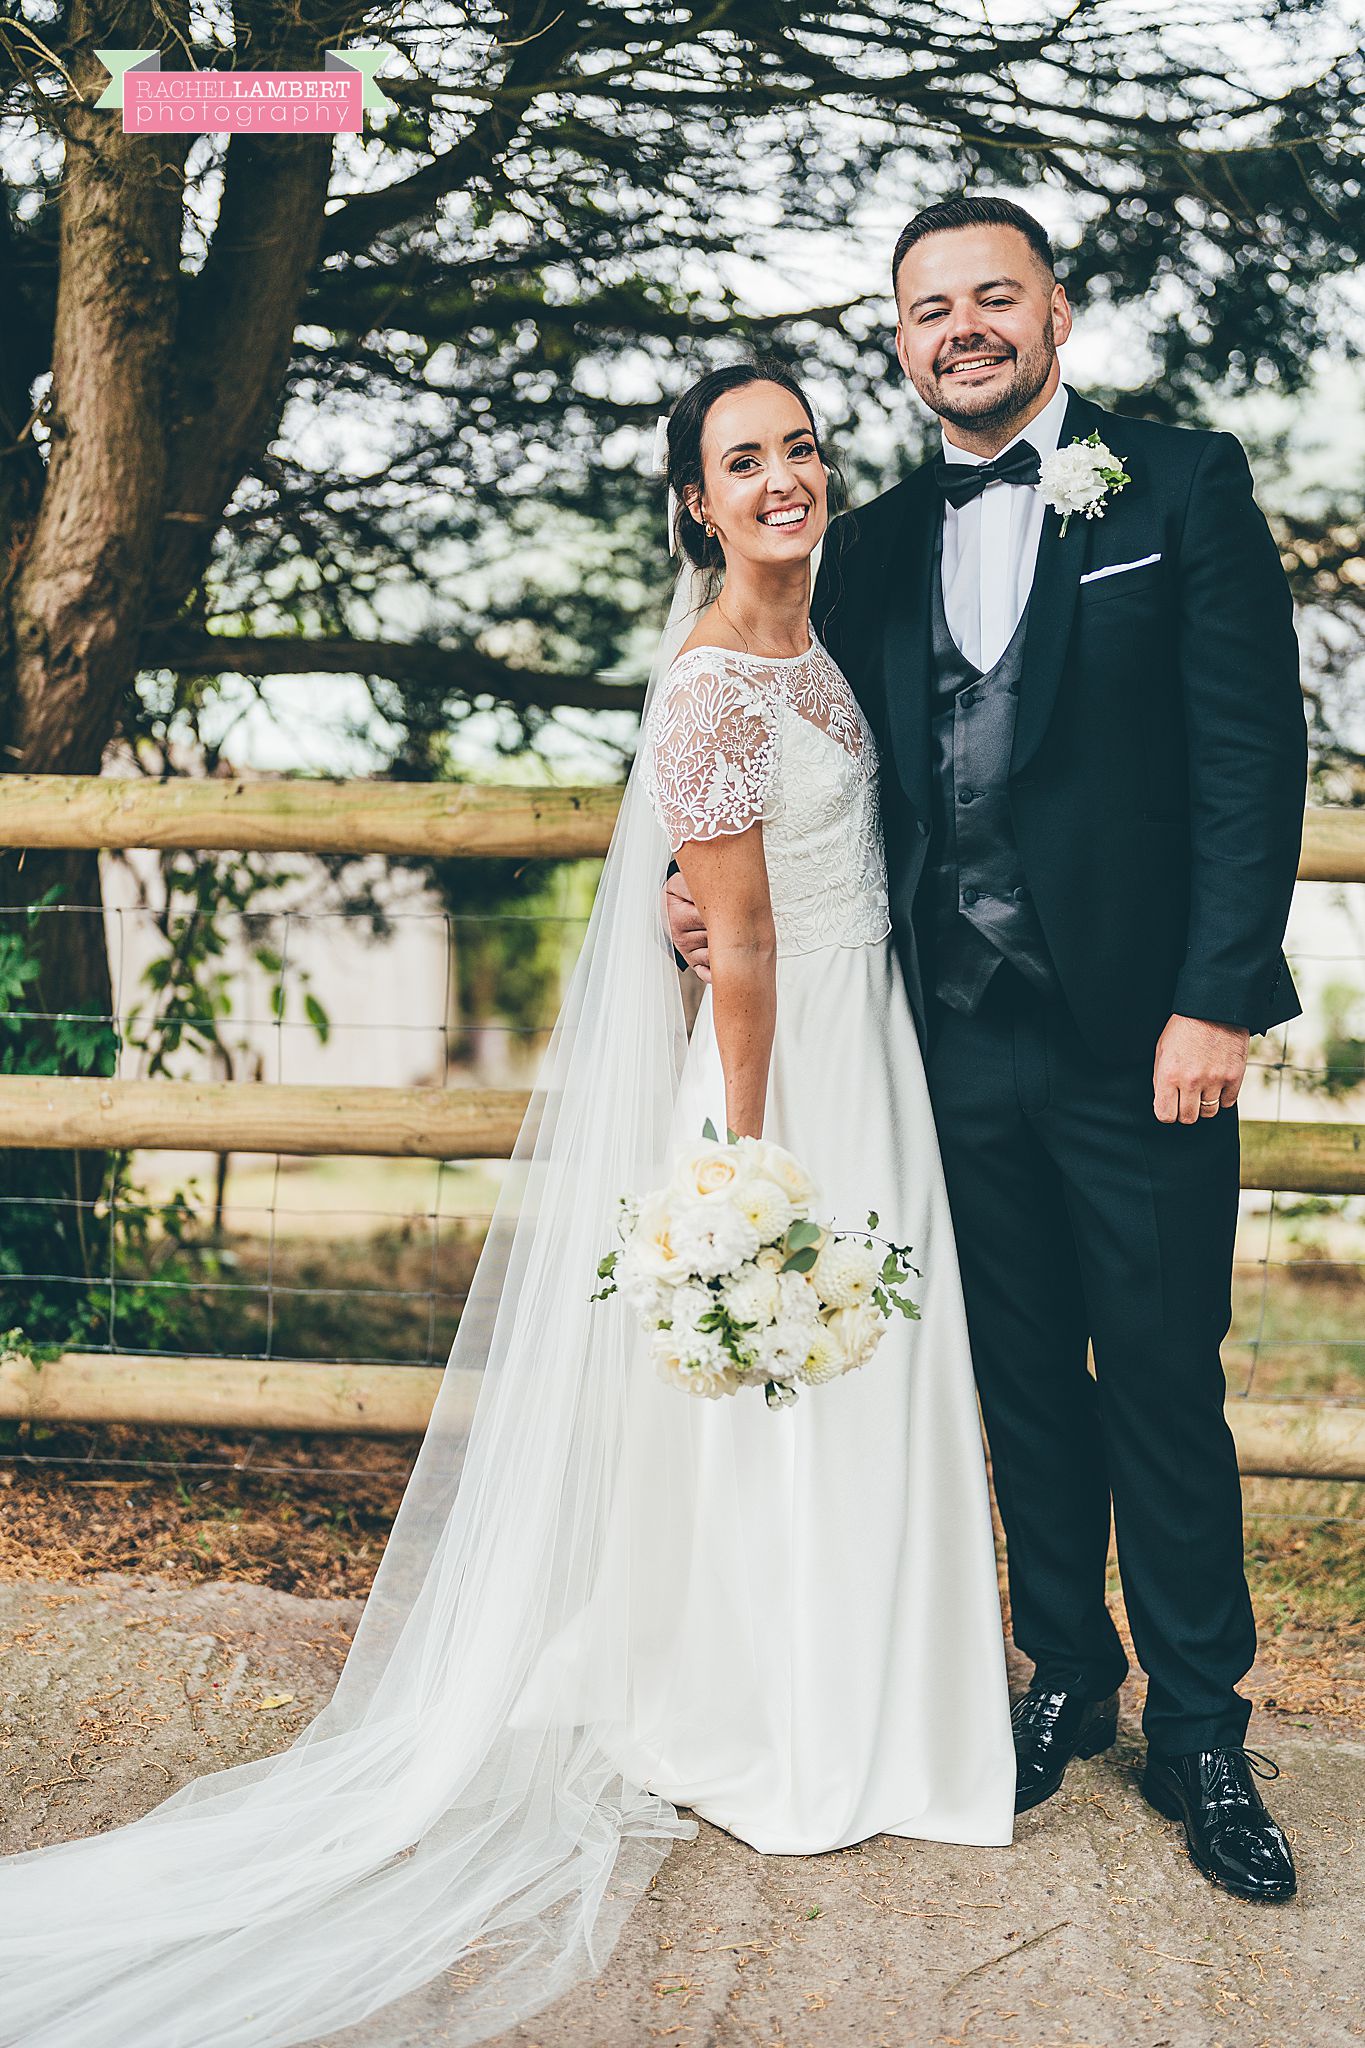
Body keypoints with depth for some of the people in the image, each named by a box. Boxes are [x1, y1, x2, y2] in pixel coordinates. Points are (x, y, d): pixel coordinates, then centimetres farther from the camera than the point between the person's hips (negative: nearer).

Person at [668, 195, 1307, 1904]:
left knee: (1165, 1387, 5)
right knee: (1025, 1382, 14)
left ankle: (1200, 1729, 22)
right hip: (963, 1041, 4)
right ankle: (1068, 1678, 32)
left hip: (1137, 1035, -3)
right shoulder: (874, 548, 12)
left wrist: (1216, 999, -14)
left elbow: (1253, 752, -7)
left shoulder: (1184, 485, 0)